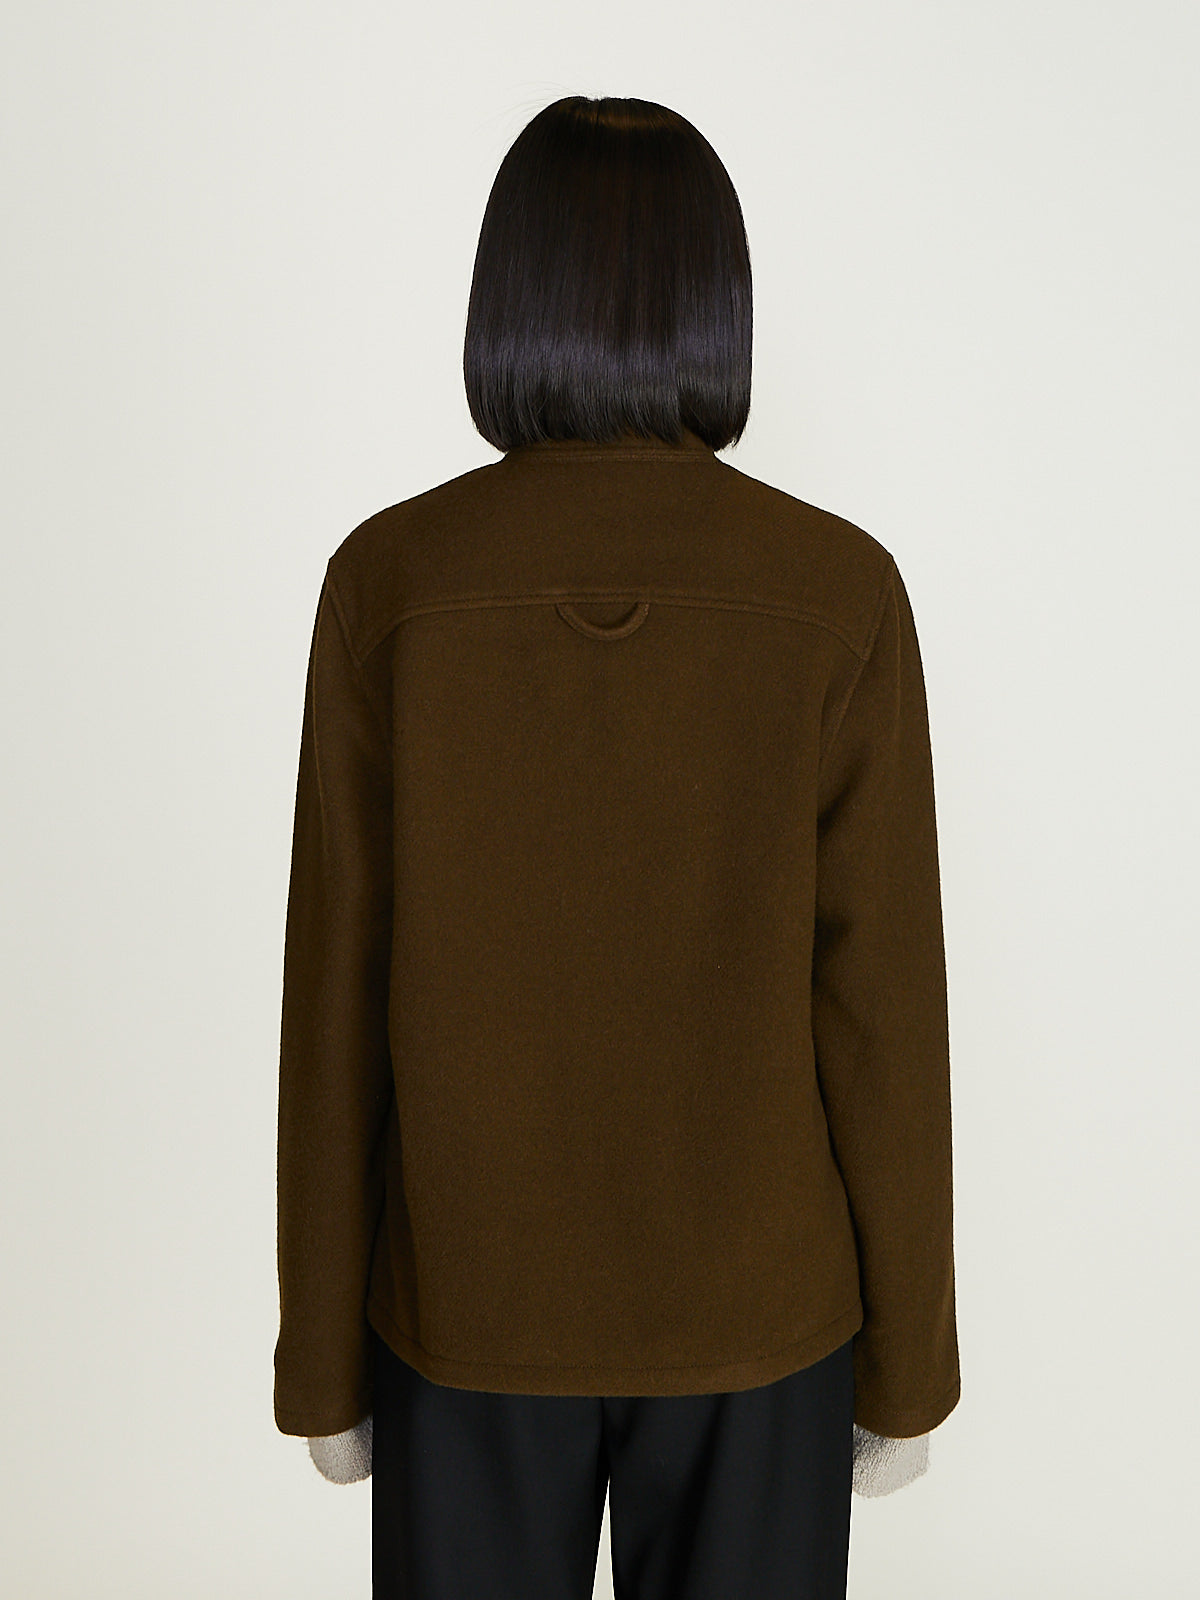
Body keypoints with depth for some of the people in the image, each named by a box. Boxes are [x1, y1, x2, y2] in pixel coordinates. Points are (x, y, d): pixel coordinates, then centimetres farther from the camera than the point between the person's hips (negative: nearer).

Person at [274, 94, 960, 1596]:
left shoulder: (388, 579, -13)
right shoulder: (839, 593, -14)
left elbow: (334, 996, -9)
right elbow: (883, 1009, -11)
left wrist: (324, 1358, 4)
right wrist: (909, 1363, 4)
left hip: (469, 1299, 1)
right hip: (754, 1303, 0)